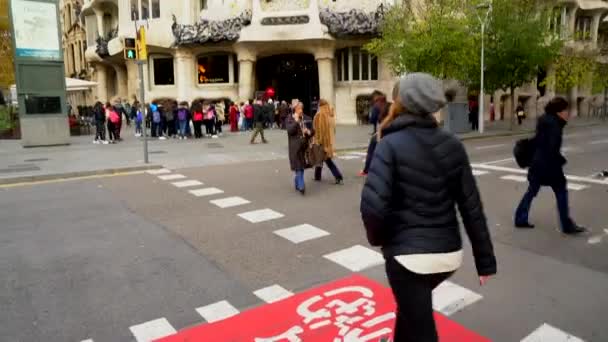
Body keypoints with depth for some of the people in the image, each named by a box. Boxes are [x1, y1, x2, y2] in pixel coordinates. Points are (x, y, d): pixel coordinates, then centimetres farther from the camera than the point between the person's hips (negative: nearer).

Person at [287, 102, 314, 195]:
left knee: (302, 165, 13)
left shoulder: (307, 118, 9)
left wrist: (309, 132, -10)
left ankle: (297, 182, 33)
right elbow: (290, 131, -15)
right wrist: (296, 121, -17)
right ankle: (301, 186, -11)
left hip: (304, 145, 5)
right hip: (295, 146, -4)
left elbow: (313, 130, 12)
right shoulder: (290, 119, -1)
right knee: (298, 166, -10)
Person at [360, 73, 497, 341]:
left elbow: (372, 205, -23)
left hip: (407, 254, -6)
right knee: (410, 304, 32)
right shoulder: (452, 146, 1)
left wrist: (377, 238, -2)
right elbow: (471, 205, 1)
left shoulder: (391, 144, -13)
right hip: (449, 253, 6)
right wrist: (485, 260, 8)